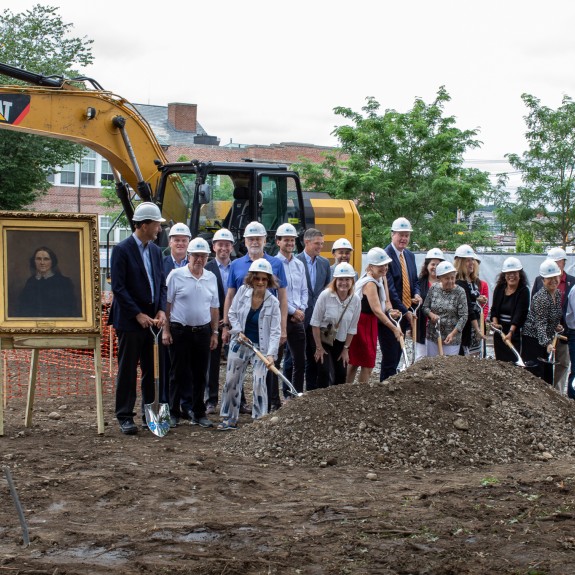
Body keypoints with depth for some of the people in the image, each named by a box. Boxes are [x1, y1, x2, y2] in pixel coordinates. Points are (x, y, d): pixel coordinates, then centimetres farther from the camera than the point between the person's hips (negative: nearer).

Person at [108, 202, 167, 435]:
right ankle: (125, 416, 7)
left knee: (152, 370, 9)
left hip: (152, 319, 6)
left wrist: (161, 311, -1)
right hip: (130, 320, -6)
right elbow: (118, 287, -13)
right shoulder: (122, 250, -9)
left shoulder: (156, 250, 12)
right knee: (128, 370, 0)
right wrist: (138, 315, -15)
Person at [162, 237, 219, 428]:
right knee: (179, 374, 2)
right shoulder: (176, 275, -4)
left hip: (203, 331, 4)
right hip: (180, 331, -4)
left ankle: (198, 412, 16)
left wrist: (215, 333, 10)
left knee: (200, 375, 8)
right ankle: (174, 412, 11)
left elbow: (214, 307, 13)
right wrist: (166, 330, -7)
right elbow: (166, 304, -4)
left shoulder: (211, 278, 8)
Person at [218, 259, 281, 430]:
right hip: (239, 343, 3)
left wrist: (271, 354, -27)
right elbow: (232, 313, 5)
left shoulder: (273, 302, -12)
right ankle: (229, 419, 19)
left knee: (259, 383, -10)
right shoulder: (243, 291, -6)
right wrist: (238, 331, -9)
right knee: (231, 381, 6)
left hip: (261, 347, -3)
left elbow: (275, 331, -16)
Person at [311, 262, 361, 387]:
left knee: (341, 375, 5)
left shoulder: (356, 300, -10)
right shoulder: (325, 295, -19)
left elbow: (352, 328, 0)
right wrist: (319, 347, -11)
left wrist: (346, 349, 1)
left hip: (340, 342, 4)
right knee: (324, 372, -15)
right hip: (322, 339, -4)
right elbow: (315, 323, -13)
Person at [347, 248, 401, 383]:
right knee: (368, 362, -5)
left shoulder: (382, 278, 6)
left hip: (370, 322, 9)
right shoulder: (370, 283, -23)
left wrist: (390, 310, -16)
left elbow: (386, 301, 7)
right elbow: (377, 310, -29)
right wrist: (394, 328, -32)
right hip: (362, 323, -9)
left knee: (355, 361, 14)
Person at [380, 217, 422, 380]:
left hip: (404, 315, 8)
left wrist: (416, 294, 1)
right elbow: (389, 289, -18)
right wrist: (405, 311, -18)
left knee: (397, 356, 12)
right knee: (390, 357, -5)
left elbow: (414, 281, 23)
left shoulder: (410, 256, 13)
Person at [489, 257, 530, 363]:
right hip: (500, 333, 5)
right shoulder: (499, 289, 7)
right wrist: (495, 322, -11)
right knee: (500, 362, 7)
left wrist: (511, 332, -30)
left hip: (516, 334, -5)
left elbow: (519, 314, -18)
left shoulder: (523, 291, -9)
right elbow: (494, 309, 10)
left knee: (513, 363, -10)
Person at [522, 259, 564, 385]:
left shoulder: (558, 294, 4)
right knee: (536, 375, -9)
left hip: (548, 339, 9)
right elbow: (540, 324, -28)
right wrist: (547, 344, -38)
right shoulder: (541, 298, -22)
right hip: (534, 338, -9)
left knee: (548, 375, 11)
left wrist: (556, 326, 5)